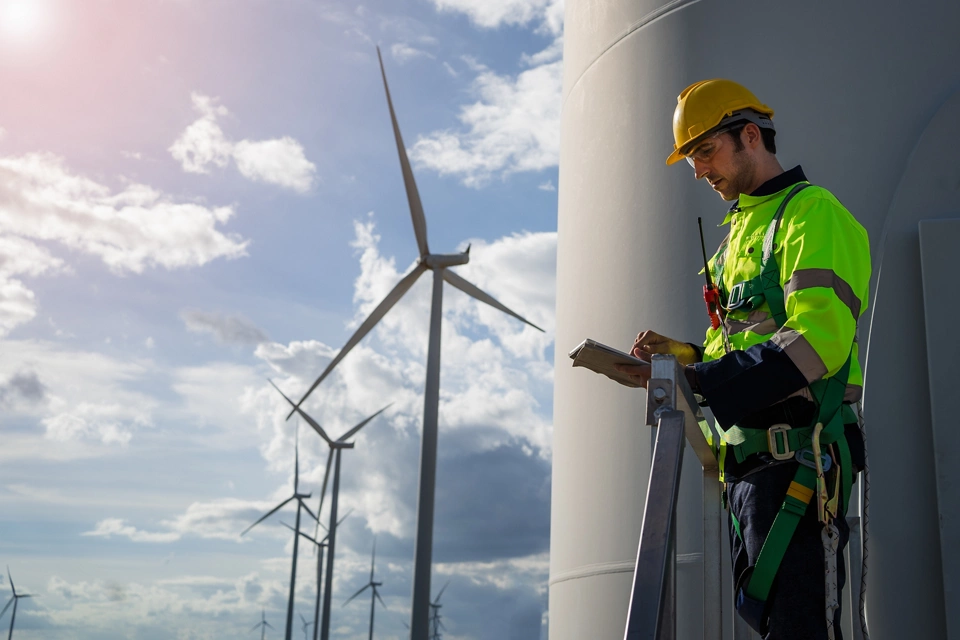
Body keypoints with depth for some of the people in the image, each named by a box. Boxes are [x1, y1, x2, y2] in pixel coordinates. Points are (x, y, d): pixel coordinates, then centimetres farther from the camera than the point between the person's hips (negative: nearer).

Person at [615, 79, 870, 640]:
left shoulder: (812, 212, -4)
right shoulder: (741, 230, 25)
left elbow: (818, 341, -19)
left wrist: (694, 382, -23)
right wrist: (683, 356, 5)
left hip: (796, 457, -9)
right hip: (746, 460, 9)